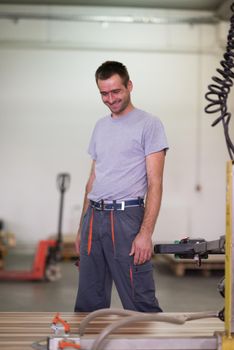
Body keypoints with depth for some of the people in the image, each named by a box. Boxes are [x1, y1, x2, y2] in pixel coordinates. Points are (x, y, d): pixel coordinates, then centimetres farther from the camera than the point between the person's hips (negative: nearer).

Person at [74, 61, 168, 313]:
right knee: (89, 304, 9)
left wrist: (145, 233, -19)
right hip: (93, 217, 7)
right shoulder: (101, 126, 17)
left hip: (126, 217, -7)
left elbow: (154, 183, -10)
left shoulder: (149, 124, -4)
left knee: (140, 304, -7)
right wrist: (82, 228, 17)